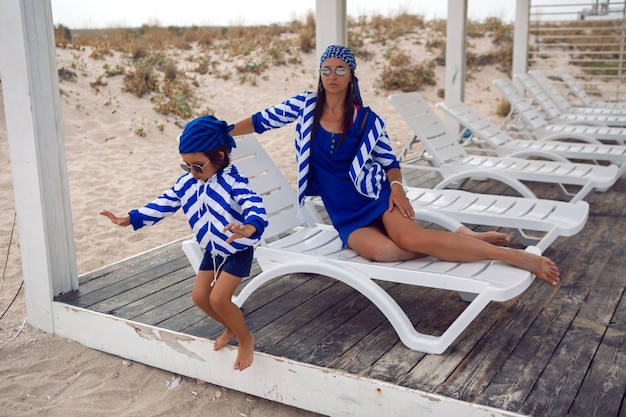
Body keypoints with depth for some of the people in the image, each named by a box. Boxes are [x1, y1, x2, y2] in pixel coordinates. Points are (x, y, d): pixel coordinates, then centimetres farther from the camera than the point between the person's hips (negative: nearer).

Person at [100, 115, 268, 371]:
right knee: (199, 296, 7)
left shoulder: (232, 181, -28)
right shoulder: (187, 182, -6)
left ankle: (246, 339, 10)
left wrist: (248, 228, -67)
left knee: (218, 298, -16)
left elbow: (254, 206, -44)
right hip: (212, 251, 8)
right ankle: (231, 328, 33)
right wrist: (129, 219, -1)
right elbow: (163, 205, 4)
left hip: (238, 250, -8)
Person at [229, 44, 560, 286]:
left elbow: (390, 161, 6)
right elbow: (261, 121, 7)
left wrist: (396, 186, -13)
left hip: (376, 194, -1)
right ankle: (458, 240, -15)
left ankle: (520, 258, -24)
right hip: (345, 213, 2)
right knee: (379, 250, -34)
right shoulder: (305, 106, 1)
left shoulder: (367, 119, -3)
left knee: (409, 238, -33)